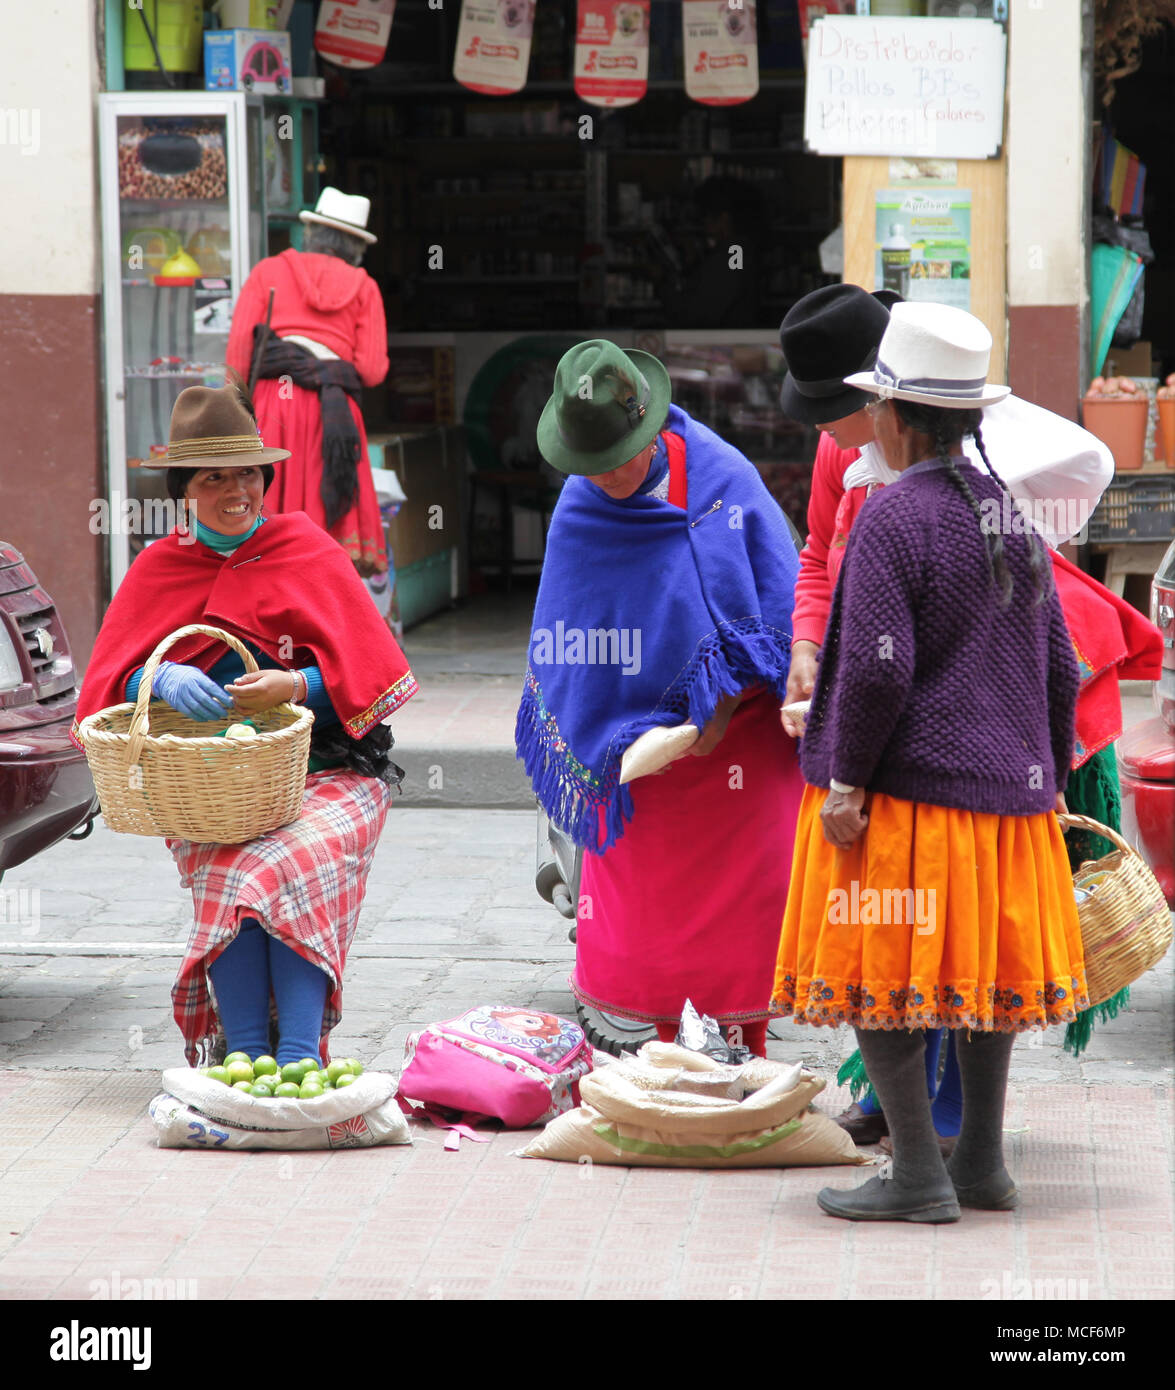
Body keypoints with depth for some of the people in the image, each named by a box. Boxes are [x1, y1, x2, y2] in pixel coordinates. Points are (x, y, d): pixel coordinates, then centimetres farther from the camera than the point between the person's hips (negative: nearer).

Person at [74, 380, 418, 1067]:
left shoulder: (306, 548, 7)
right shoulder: (161, 567, 12)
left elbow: (366, 673, 0)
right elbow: (108, 682, 6)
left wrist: (294, 687, -20)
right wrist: (163, 680, -17)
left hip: (325, 770, -1)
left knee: (293, 859, -33)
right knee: (230, 871, -31)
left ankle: (299, 1057, -39)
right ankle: (247, 1057, -33)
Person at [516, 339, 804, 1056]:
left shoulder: (727, 480, -10)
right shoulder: (581, 510, -4)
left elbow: (777, 612, -6)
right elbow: (570, 643, 3)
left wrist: (720, 708, -11)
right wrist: (625, 738, -5)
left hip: (739, 733, -2)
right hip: (637, 739, 2)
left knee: (747, 893, -1)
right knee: (649, 891, 4)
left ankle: (749, 1055, 9)